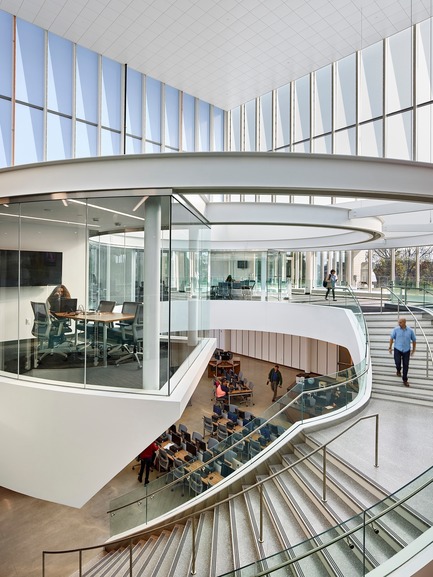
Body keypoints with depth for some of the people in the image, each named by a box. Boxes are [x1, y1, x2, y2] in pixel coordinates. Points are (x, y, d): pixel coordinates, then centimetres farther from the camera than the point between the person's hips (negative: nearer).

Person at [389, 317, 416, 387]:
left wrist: (413, 350, 9)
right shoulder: (396, 329, -6)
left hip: (406, 350, 1)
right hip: (397, 349, -1)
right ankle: (398, 370, 29)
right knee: (397, 363, -8)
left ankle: (405, 380, 18)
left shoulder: (410, 330, -5)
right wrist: (390, 347, 2)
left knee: (406, 365, 3)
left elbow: (414, 340, 6)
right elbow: (391, 338, 3)